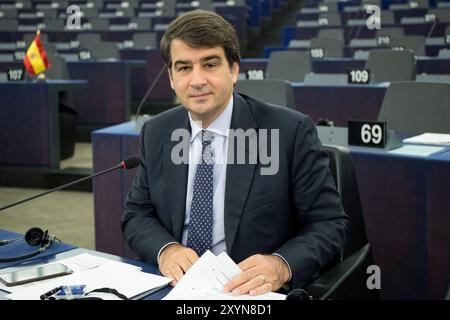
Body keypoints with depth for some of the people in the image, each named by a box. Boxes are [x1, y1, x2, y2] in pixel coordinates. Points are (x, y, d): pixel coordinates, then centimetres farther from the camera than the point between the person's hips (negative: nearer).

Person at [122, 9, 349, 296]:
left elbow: (330, 223, -7)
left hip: (250, 291, -2)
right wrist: (165, 249, -13)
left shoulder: (290, 132, -9)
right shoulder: (156, 134, 4)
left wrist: (282, 266, -25)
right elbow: (137, 214, 8)